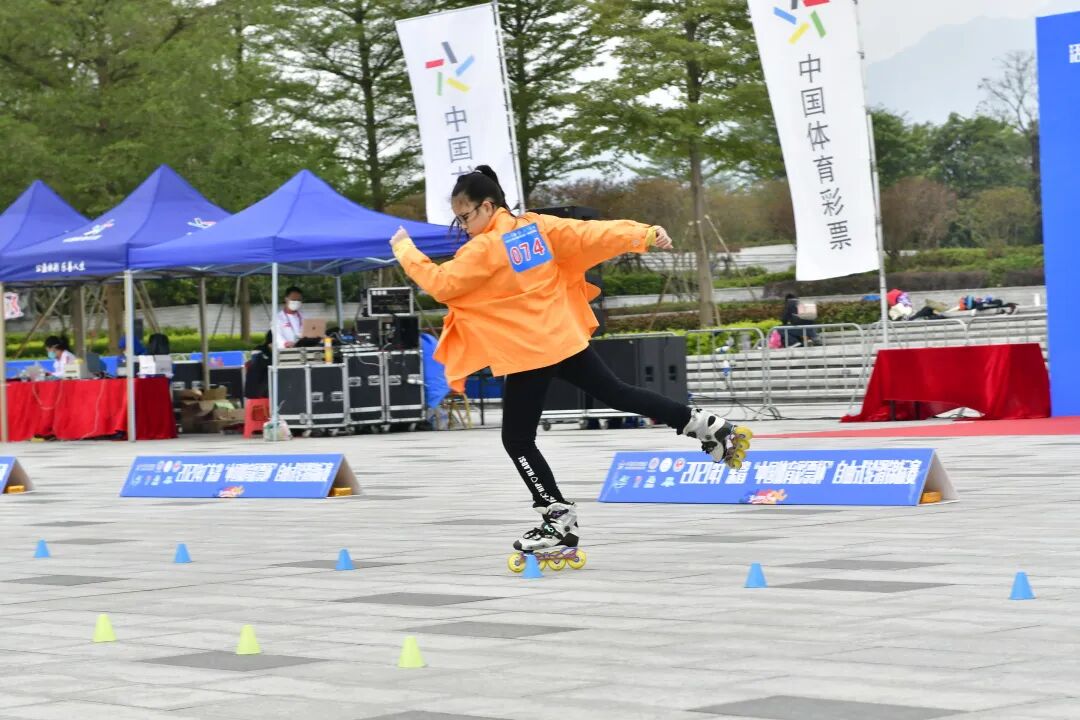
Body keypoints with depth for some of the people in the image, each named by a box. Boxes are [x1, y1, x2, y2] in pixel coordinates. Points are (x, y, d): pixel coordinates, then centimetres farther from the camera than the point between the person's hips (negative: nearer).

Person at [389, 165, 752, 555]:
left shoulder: (483, 249, -15)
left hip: (528, 353, -8)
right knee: (616, 393, 21)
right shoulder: (536, 226, 4)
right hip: (567, 339, 8)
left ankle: (560, 518, 2)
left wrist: (404, 249, -2)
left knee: (517, 440, 2)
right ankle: (712, 428, 20)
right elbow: (591, 234, 5)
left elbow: (440, 283, -14)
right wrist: (646, 235, 7)